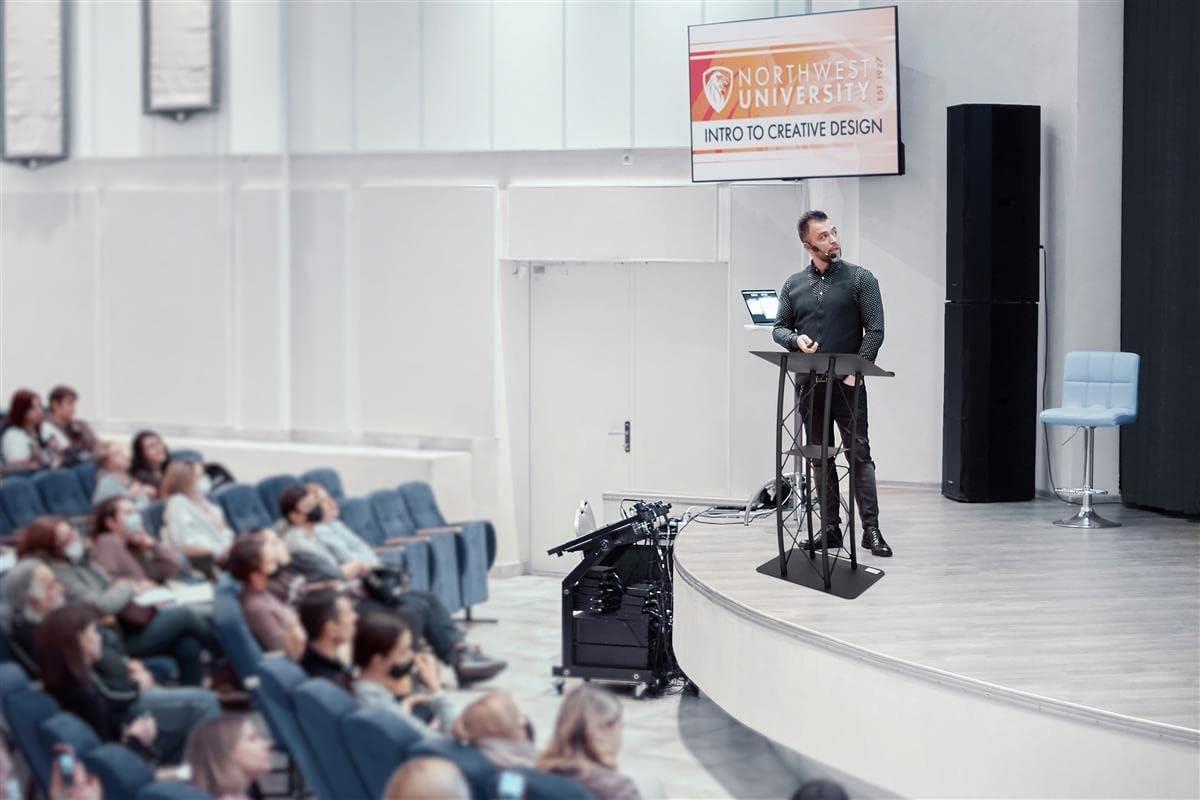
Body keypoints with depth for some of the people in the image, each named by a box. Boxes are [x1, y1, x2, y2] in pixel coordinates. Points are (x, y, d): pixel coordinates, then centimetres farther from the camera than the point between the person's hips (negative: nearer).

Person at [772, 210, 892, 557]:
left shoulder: (860, 278, 0)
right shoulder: (794, 285, 10)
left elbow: (875, 330, -5)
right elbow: (779, 328, 14)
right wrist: (796, 339, -9)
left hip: (847, 384, -4)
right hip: (809, 385, 4)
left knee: (859, 454, -6)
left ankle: (871, 529, -6)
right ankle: (830, 529, 12)